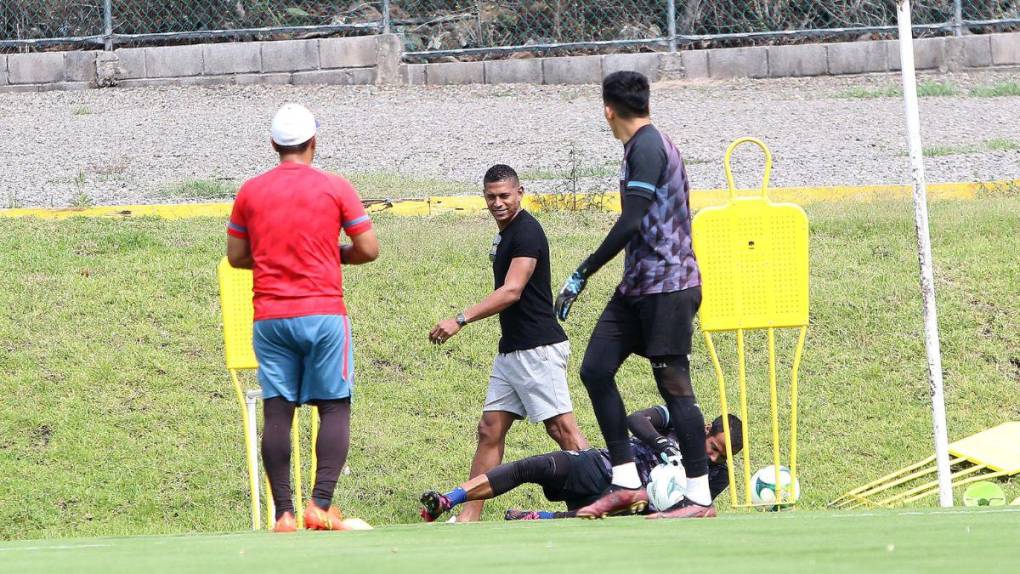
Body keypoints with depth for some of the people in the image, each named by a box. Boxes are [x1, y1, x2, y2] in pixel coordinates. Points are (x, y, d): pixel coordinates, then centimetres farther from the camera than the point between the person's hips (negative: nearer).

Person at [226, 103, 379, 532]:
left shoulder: (250, 191, 5)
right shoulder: (336, 188, -2)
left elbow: (235, 256, 11)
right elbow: (368, 250, -1)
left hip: (270, 316, 3)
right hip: (324, 312, -3)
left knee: (277, 414, 3)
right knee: (335, 409, 2)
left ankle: (283, 514, 0)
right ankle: (321, 505, -12)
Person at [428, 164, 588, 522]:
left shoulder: (526, 231, -13)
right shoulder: (505, 234, 17)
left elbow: (512, 292, -22)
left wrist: (461, 320, -26)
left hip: (539, 348, -10)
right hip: (510, 349, 10)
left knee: (561, 428, -11)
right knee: (490, 430, 7)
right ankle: (470, 516, 7)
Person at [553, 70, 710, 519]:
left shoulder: (647, 147, -13)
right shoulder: (649, 144, 17)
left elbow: (631, 223, -21)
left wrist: (583, 273, -17)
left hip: (667, 287, -10)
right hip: (639, 285, 10)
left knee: (673, 383, -8)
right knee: (595, 369, 5)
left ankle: (700, 497, -5)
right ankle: (626, 484, 6)